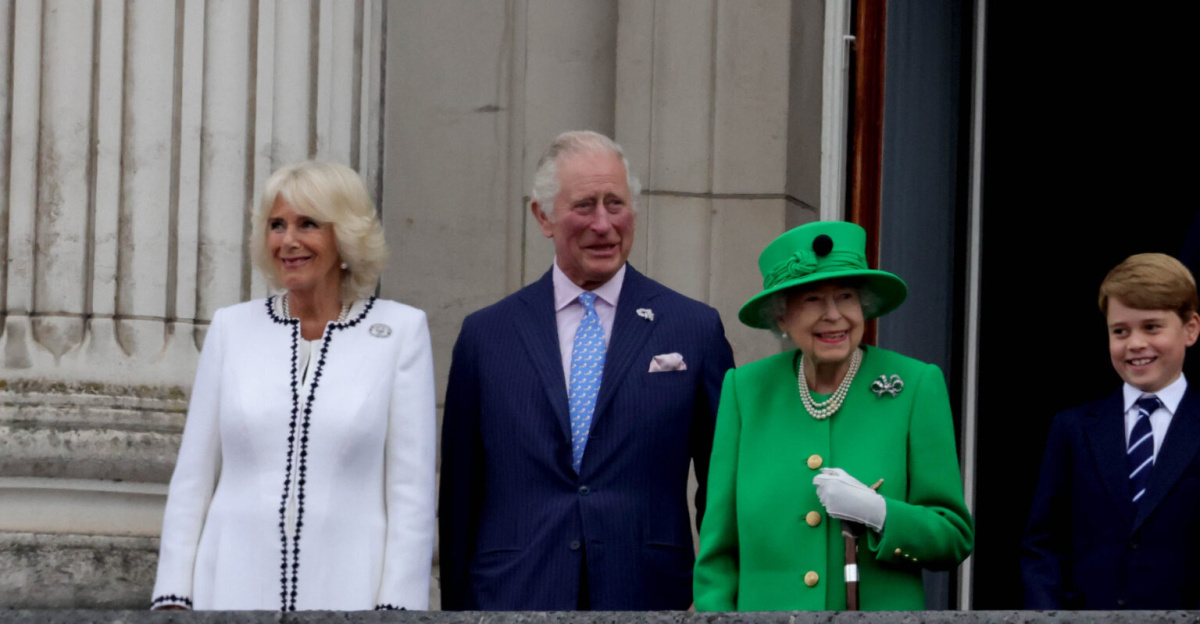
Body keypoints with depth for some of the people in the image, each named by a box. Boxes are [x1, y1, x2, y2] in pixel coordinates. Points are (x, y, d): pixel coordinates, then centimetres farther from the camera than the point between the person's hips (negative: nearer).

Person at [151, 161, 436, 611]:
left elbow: (411, 488, -1)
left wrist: (396, 606, -8)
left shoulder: (401, 331, 1)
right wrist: (173, 598, 2)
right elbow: (192, 476, 9)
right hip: (236, 589, 2)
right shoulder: (231, 329, 8)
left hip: (346, 591, -2)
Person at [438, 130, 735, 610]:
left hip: (648, 599, -1)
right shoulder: (485, 336, 9)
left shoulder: (695, 330, 6)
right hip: (516, 601, 1)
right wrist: (456, 606, 7)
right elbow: (459, 497, 11)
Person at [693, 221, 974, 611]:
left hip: (879, 606, -1)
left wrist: (878, 513, -15)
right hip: (766, 606, 1)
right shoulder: (745, 390, 4)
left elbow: (955, 538, -1)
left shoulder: (916, 387, -1)